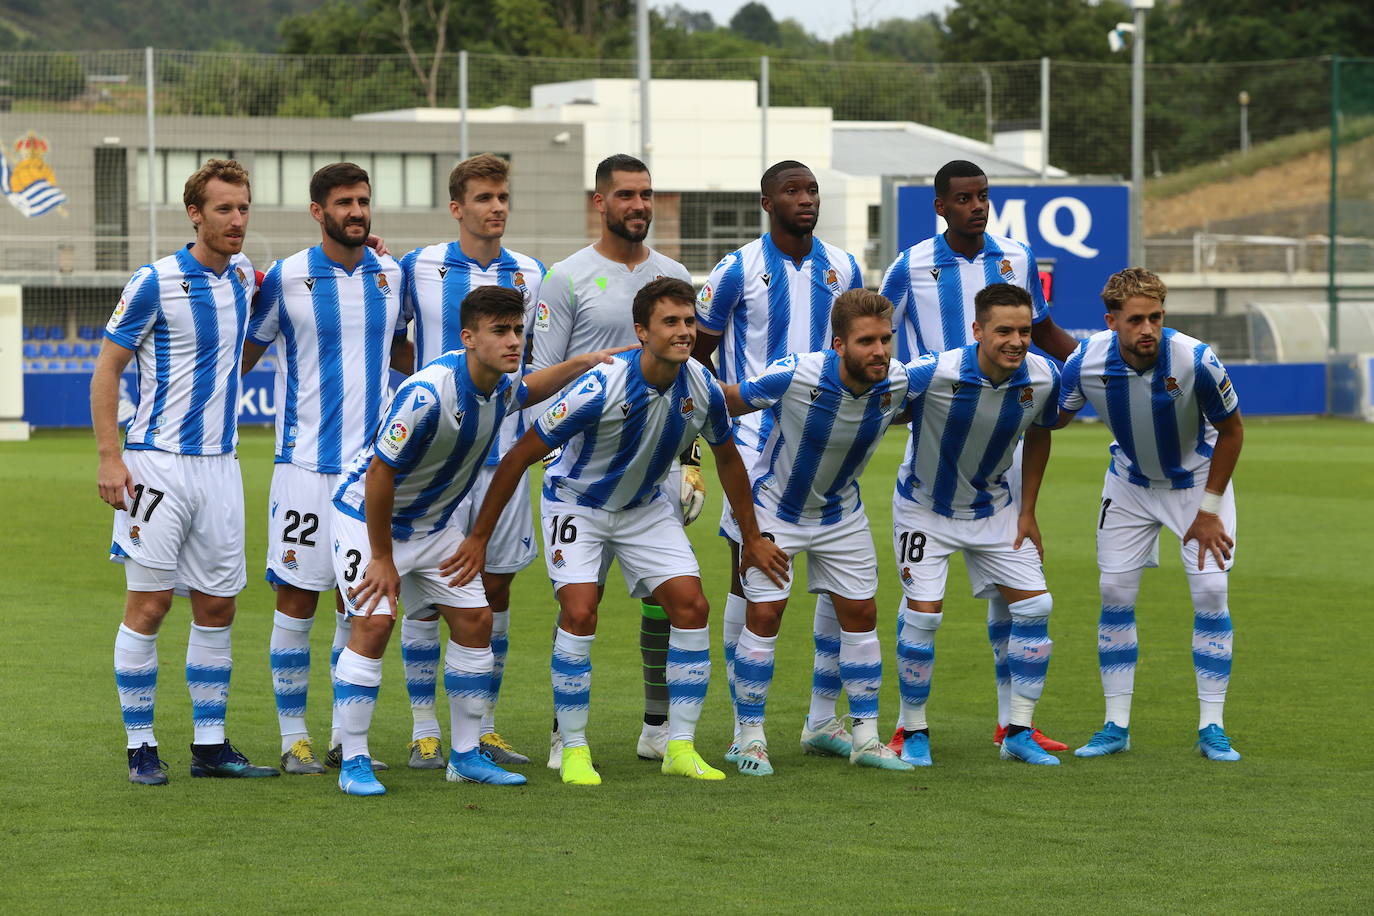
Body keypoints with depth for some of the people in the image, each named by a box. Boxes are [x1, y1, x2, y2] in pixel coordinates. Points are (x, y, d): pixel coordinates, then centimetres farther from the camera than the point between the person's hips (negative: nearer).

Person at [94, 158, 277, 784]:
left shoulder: (243, 275, 8)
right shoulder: (155, 282, -9)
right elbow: (107, 368, -5)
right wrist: (110, 457, -13)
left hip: (219, 465, 6)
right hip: (159, 465, -6)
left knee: (217, 606, 7)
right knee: (149, 604, -4)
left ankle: (210, 745, 14)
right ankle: (141, 747, 3)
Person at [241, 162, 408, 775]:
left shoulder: (391, 274, 8)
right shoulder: (286, 278, -5)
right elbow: (240, 357, 6)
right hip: (307, 464, -4)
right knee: (297, 599, -3)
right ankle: (293, 739, 5)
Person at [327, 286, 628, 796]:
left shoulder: (500, 387, -8)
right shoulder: (427, 393, -33)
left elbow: (527, 390, 21)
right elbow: (380, 474, -27)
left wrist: (584, 363, 8)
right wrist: (382, 559, -21)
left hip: (431, 522, 8)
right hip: (366, 512, -8)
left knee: (474, 620, 3)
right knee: (374, 623, -20)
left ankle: (466, 756, 13)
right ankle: (354, 763, -11)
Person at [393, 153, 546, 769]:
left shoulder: (531, 277, 7)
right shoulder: (419, 268, -1)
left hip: (505, 453, 3)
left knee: (495, 589, 6)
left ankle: (483, 729, 15)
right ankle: (424, 731, 4)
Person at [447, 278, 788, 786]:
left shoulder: (703, 389, -17)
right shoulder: (601, 387, -32)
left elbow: (727, 458, 5)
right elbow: (519, 457, -23)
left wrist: (752, 537, 11)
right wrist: (479, 538, -21)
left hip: (646, 506, 5)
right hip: (576, 502, -5)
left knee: (691, 606, -9)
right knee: (579, 613, -21)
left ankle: (680, 747, 0)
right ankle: (574, 750, -7)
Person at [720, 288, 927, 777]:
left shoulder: (900, 382, -23)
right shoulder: (794, 376, -33)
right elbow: (727, 402, -18)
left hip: (841, 512, 4)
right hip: (774, 506, -4)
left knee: (860, 612, 4)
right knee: (764, 614, -7)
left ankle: (865, 736, 14)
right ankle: (750, 737, 5)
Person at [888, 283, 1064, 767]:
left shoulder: (1043, 377, -17)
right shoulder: (933, 373, -31)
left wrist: (1027, 513, 3)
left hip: (995, 505, 4)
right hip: (925, 506, -4)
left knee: (1034, 605, -4)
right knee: (923, 613, -12)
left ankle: (1019, 732, 7)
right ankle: (914, 731, 7)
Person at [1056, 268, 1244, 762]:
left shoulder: (1195, 360, -32)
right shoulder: (1087, 362, -25)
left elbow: (1231, 430, -15)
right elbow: (1052, 419, -6)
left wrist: (1209, 509, -13)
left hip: (1198, 478, -2)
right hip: (1129, 483, 2)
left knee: (1211, 592, -10)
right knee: (1115, 592, -2)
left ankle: (1212, 729, -2)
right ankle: (1116, 726, 7)